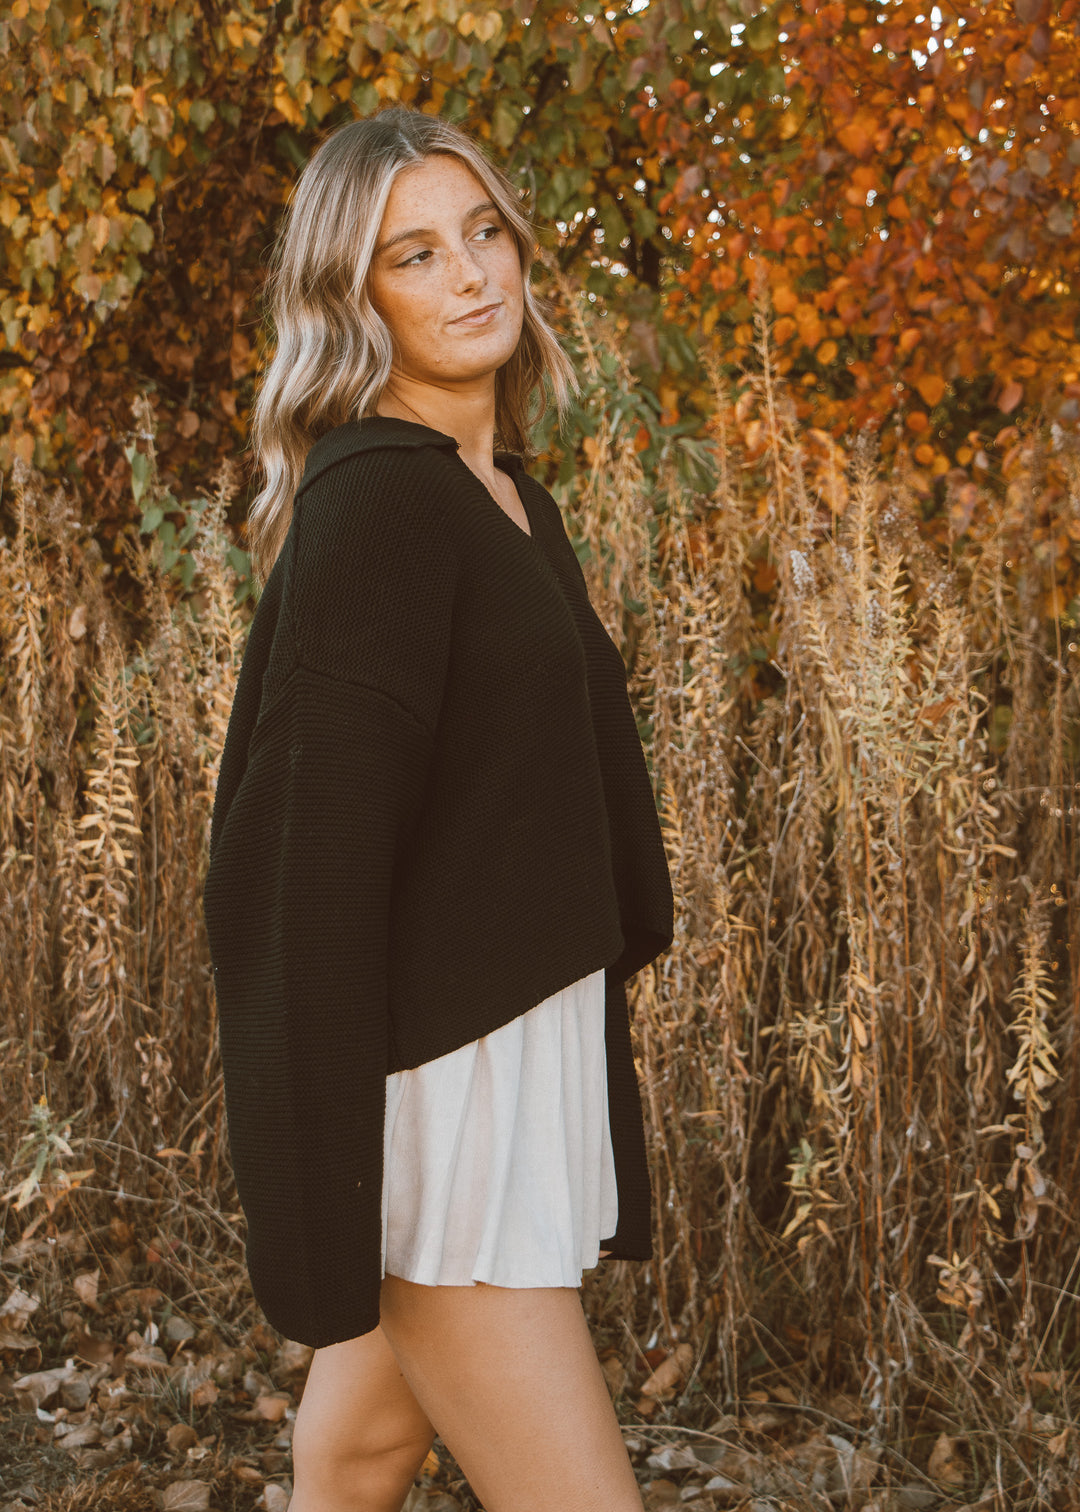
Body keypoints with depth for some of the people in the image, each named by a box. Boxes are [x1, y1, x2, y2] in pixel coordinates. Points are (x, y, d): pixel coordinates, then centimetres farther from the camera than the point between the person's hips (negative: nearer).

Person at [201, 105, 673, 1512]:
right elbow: (318, 841, -21)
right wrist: (316, 1194, -23)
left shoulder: (508, 492, 13)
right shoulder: (375, 501, -16)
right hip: (431, 1069, -9)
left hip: (528, 1038, 9)